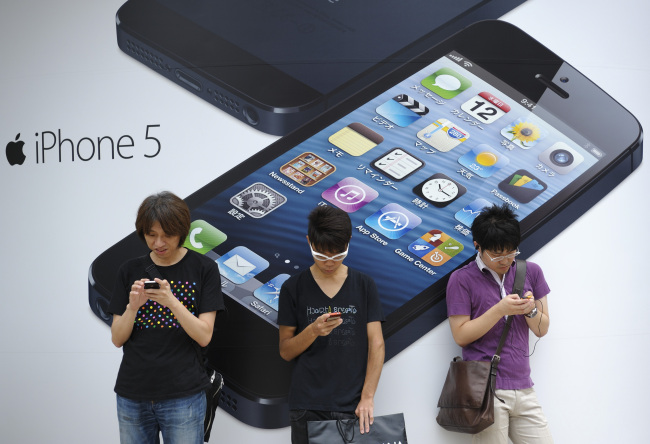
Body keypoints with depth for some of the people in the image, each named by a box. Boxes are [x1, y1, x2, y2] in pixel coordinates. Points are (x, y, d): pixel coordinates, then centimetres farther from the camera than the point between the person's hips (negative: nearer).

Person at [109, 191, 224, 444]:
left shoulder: (203, 269, -2)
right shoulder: (130, 271, 7)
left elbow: (204, 336, -8)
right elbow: (117, 339, 4)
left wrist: (172, 302, -22)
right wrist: (133, 307, -14)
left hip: (183, 396, -3)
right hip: (132, 395, 3)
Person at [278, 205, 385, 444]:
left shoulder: (364, 285, 4)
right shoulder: (293, 288, 2)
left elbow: (376, 344, 0)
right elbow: (285, 351, 3)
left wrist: (367, 397, -10)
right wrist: (312, 331, -16)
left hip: (352, 406, 0)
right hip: (307, 407, 0)